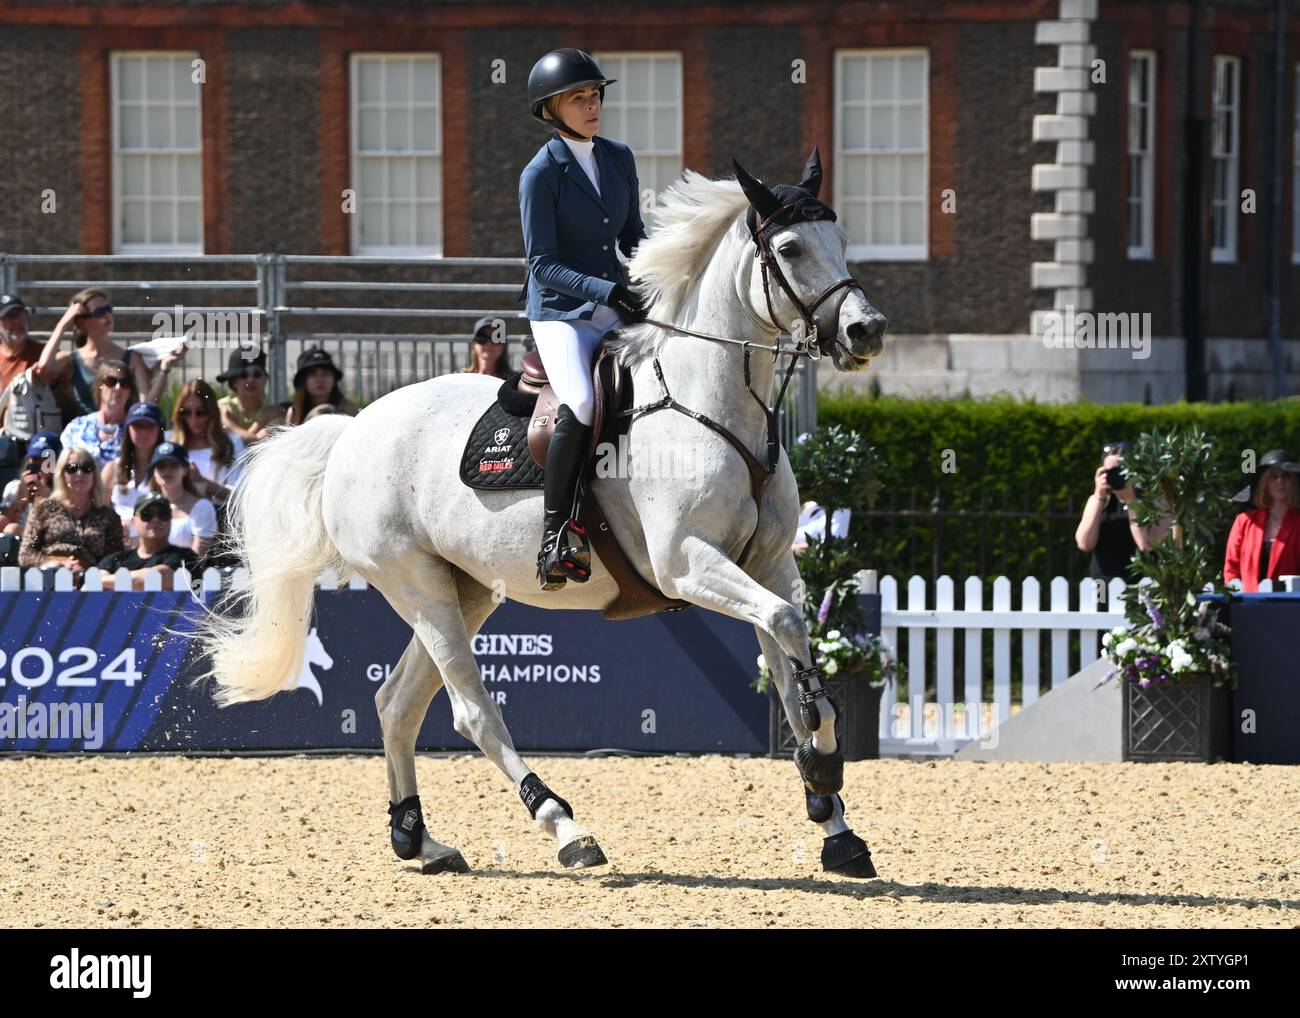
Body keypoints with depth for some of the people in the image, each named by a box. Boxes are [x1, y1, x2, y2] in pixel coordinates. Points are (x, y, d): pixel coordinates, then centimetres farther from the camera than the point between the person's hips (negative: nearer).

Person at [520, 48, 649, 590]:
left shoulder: (618, 158, 9)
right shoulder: (541, 174, -9)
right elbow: (543, 264, -13)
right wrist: (613, 291, -23)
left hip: (616, 313, 6)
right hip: (560, 310, -6)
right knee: (581, 405, -31)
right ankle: (556, 533, -24)